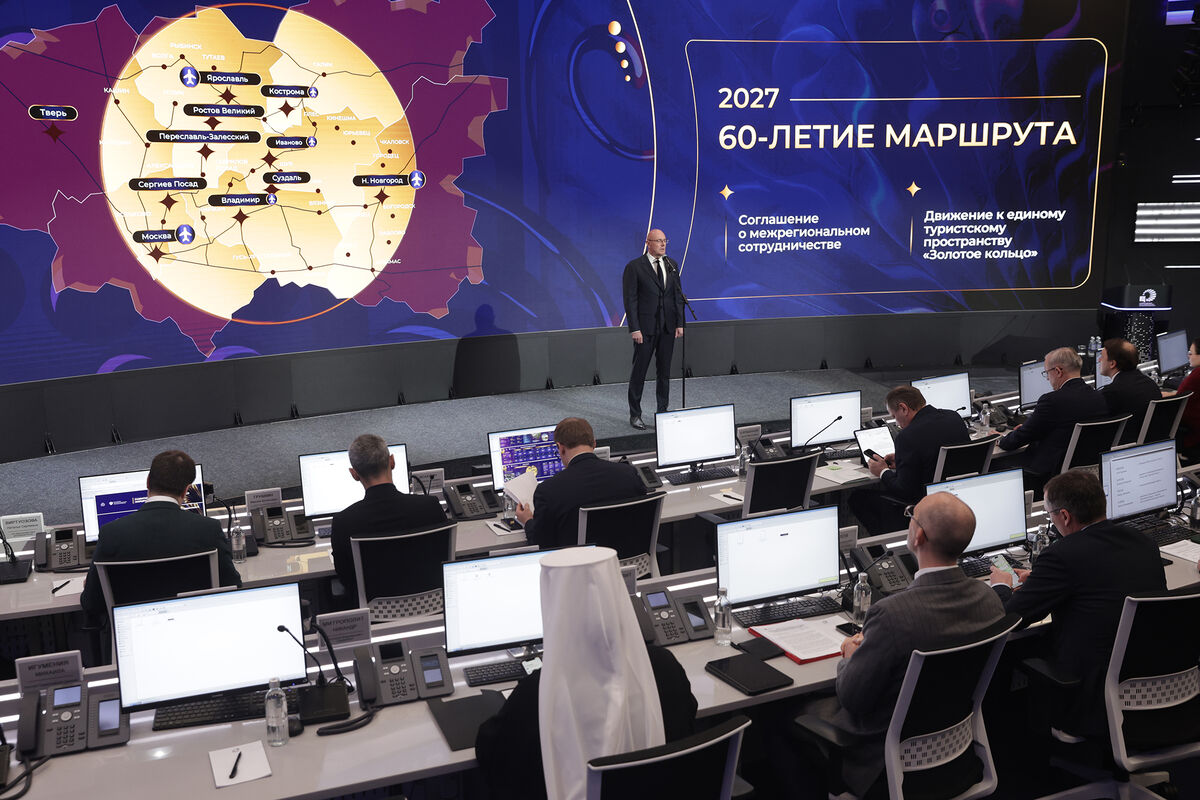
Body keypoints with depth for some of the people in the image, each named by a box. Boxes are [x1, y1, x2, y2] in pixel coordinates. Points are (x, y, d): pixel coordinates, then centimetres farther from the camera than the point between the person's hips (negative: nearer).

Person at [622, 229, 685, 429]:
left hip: (668, 327, 5)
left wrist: (679, 323, 4)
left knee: (664, 371, 11)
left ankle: (663, 411, 21)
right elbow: (630, 299, -8)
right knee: (639, 371, 1)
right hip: (645, 328, -5)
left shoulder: (671, 265, 10)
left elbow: (678, 295, 12)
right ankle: (635, 414, 11)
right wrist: (634, 328, -14)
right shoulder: (634, 267, -6)